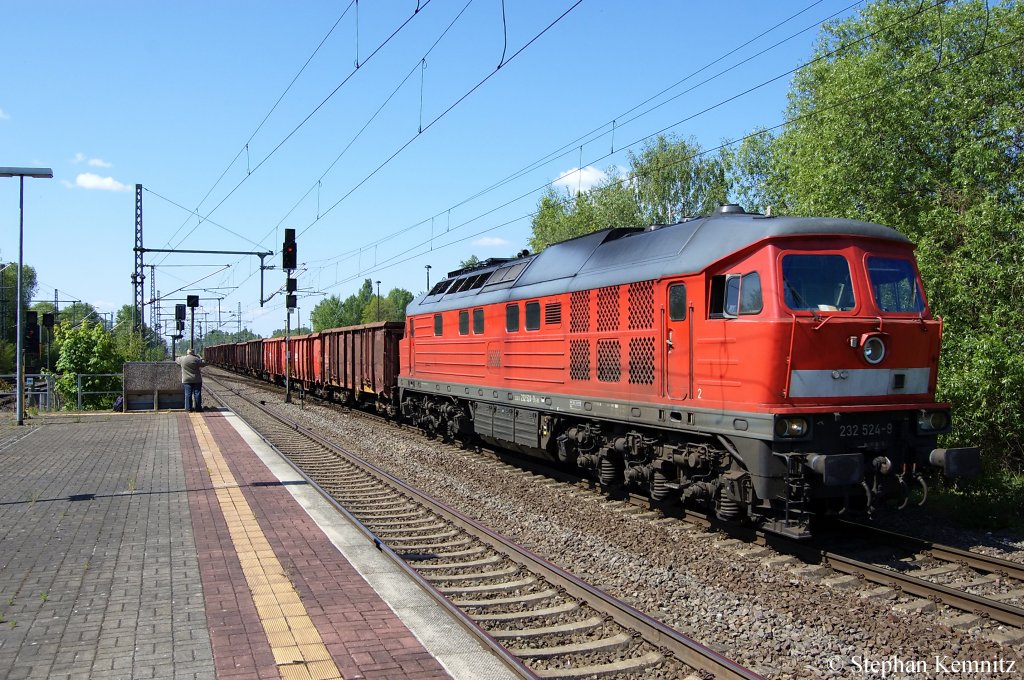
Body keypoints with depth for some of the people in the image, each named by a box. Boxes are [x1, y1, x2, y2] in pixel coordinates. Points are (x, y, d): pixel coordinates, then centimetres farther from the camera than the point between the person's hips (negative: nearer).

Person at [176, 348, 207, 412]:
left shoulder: (182, 359, -2)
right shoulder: (196, 359, -8)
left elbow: (177, 360, 20)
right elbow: (204, 364, 3)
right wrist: (201, 358, 18)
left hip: (186, 380, 2)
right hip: (197, 380, -2)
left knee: (188, 394, 4)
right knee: (197, 393, 4)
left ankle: (188, 408, 4)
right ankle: (198, 407, 6)